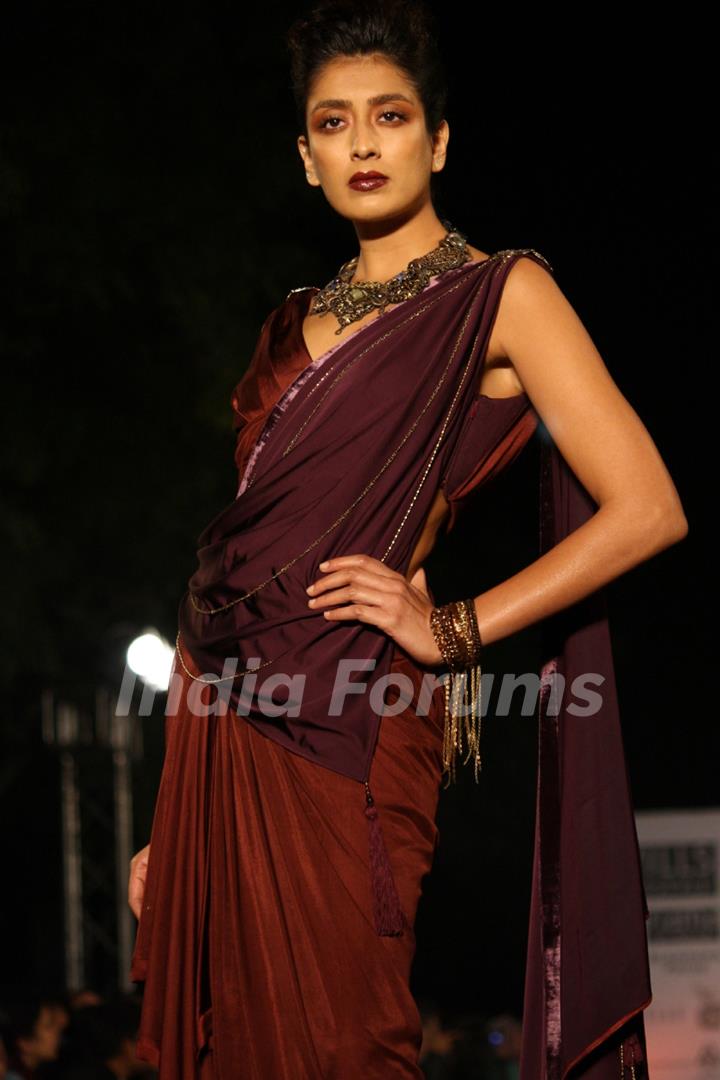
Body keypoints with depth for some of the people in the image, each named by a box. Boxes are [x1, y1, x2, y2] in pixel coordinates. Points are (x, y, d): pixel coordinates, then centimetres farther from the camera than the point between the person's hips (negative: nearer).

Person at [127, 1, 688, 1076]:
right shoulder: (297, 324, 17)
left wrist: (454, 630, -9)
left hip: (348, 729, -6)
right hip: (223, 725, 6)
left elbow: (647, 511, -8)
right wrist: (168, 826, 14)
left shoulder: (502, 293, 0)